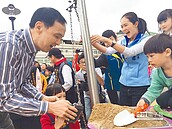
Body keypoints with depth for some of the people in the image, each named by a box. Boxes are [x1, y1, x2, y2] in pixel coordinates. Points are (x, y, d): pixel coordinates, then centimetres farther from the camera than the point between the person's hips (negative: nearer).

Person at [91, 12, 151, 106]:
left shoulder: (146, 39, -9)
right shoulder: (124, 41, 11)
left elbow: (129, 52, -24)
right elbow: (108, 51, 2)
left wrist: (107, 40, -30)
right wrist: (93, 43, -14)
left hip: (140, 86, -6)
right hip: (124, 85, 6)